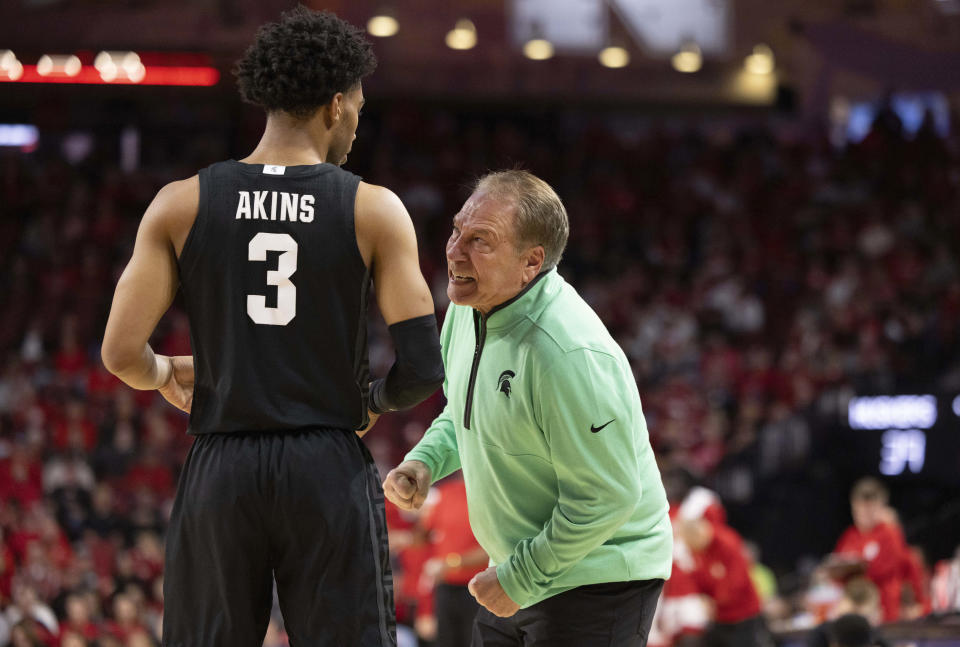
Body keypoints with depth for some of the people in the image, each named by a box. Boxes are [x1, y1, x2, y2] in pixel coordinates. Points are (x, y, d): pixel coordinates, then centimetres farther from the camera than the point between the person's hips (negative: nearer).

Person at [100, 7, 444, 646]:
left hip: (221, 475, 2)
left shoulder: (181, 205, 1)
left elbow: (122, 353, -2)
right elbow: (423, 367, -6)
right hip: (332, 473, -2)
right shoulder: (374, 211, -2)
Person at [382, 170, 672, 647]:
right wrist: (424, 462, -1)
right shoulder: (470, 306, -1)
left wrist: (519, 579, -17)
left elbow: (607, 497, -26)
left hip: (599, 581, -9)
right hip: (518, 573, 9)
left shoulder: (571, 356, -29)